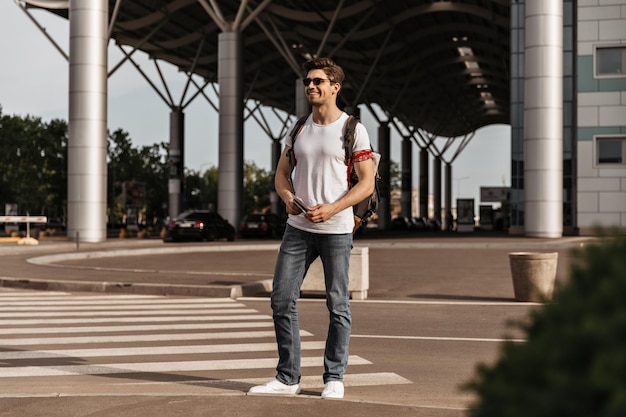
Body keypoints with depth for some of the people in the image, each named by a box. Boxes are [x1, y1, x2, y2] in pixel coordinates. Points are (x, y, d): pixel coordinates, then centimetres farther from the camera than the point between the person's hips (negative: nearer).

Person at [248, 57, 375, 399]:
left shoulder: (352, 129, -4)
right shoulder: (298, 128, 11)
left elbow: (367, 183, -7)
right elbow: (282, 173, 17)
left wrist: (331, 209, -18)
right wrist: (288, 197, -6)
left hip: (336, 230, -5)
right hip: (298, 227, 5)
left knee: (338, 306, 2)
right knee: (282, 300, 1)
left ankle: (334, 378, 13)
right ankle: (287, 378, 11)